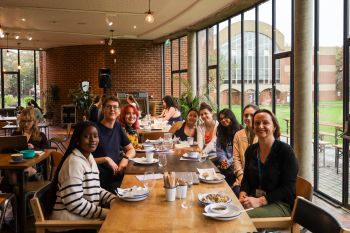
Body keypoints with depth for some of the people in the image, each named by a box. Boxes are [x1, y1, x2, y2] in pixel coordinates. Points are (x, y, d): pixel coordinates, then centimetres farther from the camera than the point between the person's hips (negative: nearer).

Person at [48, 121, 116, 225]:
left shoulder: (90, 158, 8)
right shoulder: (74, 162, -20)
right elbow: (74, 203, -25)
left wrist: (116, 201, -2)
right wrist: (105, 213, -20)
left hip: (87, 212, 8)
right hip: (70, 216, -8)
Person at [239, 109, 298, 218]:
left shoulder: (285, 151, -9)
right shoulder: (251, 150, 9)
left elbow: (288, 189, -13)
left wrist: (259, 201, -22)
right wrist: (243, 195, -6)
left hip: (281, 204, -5)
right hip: (253, 199, 5)